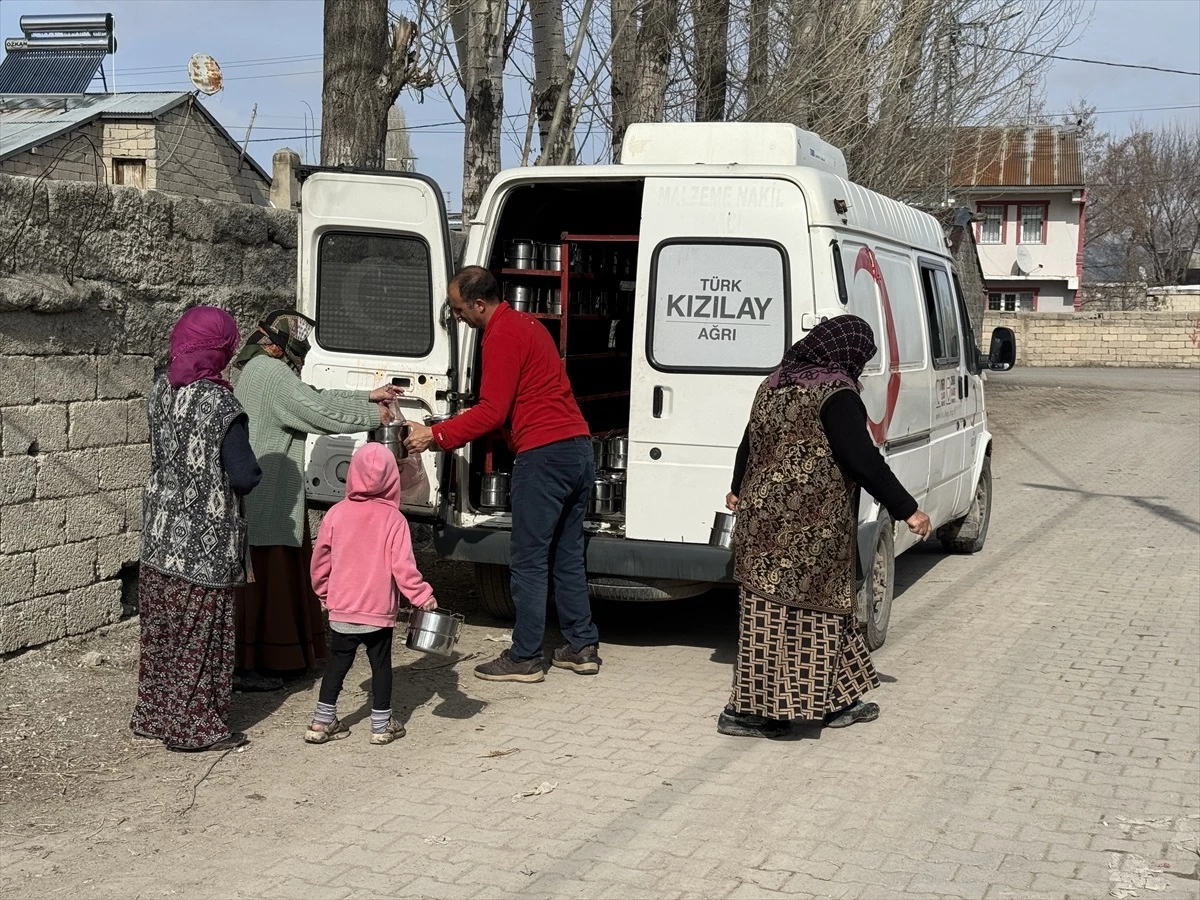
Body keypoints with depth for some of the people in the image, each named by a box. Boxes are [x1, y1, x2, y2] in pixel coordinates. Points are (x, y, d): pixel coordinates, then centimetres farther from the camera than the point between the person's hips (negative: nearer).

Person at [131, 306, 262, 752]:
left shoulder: (161, 390, 0)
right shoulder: (220, 405, -20)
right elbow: (245, 477, -18)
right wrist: (252, 469, 1)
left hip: (160, 533, 7)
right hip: (204, 543, -7)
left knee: (161, 630, 17)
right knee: (201, 633, 5)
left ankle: (154, 714, 29)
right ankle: (194, 726, 13)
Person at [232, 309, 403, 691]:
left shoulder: (264, 370, 16)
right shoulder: (271, 373, -16)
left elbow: (314, 398, 20)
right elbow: (319, 410, -18)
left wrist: (367, 397, 17)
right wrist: (372, 415, -5)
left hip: (270, 498, 11)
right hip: (263, 502, -11)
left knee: (276, 577, 16)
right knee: (259, 580, -4)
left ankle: (274, 658, 24)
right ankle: (244, 666, 2)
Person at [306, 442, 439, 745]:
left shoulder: (337, 513, -2)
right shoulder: (393, 519, -10)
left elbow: (320, 560, 5)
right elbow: (403, 566, -13)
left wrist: (324, 593, 19)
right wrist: (422, 596, -4)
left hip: (341, 609, 3)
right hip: (379, 611, -2)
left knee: (338, 661, 14)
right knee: (381, 664, 9)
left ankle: (322, 721, 16)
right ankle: (381, 725, 13)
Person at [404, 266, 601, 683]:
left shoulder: (502, 336, -11)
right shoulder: (526, 324, 20)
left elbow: (492, 411, -16)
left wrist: (435, 434, -11)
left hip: (543, 455, -10)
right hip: (579, 448, 10)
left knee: (529, 561, -3)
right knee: (567, 555, 15)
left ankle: (525, 658, 2)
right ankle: (583, 647, 19)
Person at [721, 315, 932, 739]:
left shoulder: (776, 383, 13)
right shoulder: (836, 393, -13)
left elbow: (750, 442, 24)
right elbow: (863, 460, -19)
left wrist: (739, 490, 40)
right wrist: (907, 510, -13)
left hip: (763, 519, 9)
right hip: (807, 530, -9)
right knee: (796, 612, -1)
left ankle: (837, 701, 25)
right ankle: (745, 710, 3)